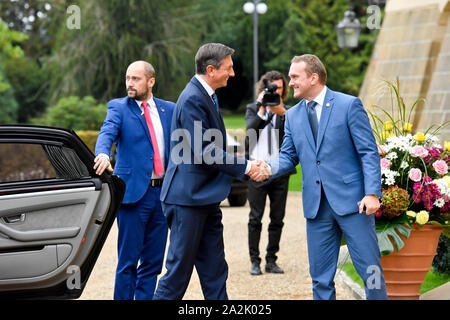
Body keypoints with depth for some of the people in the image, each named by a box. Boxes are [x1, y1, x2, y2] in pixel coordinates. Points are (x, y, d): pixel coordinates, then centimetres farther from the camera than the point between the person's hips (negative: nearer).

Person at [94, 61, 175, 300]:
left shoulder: (169, 109, 13)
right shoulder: (118, 107, 3)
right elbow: (107, 133, -15)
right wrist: (102, 154, -37)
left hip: (163, 193, 4)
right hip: (133, 191, -4)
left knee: (153, 261, 8)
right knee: (128, 261, -2)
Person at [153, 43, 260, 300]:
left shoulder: (207, 95, 14)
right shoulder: (193, 99, -17)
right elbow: (203, 152, -21)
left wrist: (245, 165, 10)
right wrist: (245, 167, -14)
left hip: (206, 199, 10)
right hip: (188, 197, -10)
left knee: (215, 273, 10)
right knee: (179, 270, -4)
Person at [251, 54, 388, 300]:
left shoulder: (349, 105, -3)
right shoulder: (292, 116, 12)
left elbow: (369, 152, -5)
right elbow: (288, 156, 15)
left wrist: (372, 192, -15)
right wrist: (269, 169, -7)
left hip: (352, 200, -5)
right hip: (316, 205, 5)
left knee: (370, 270, -3)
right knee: (320, 276, 8)